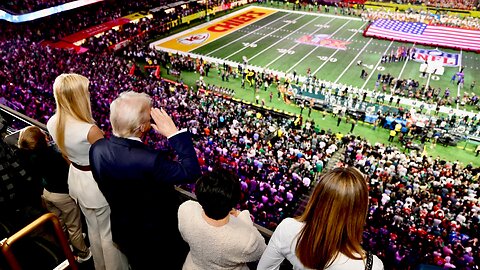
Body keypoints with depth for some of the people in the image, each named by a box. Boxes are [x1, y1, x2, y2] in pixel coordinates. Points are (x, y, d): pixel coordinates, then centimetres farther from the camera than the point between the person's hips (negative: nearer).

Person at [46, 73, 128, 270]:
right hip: (97, 182, -8)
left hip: (76, 179, 8)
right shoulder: (90, 130, -32)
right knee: (109, 233, 14)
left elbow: (66, 154, 7)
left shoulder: (52, 123, -8)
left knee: (93, 228, 28)